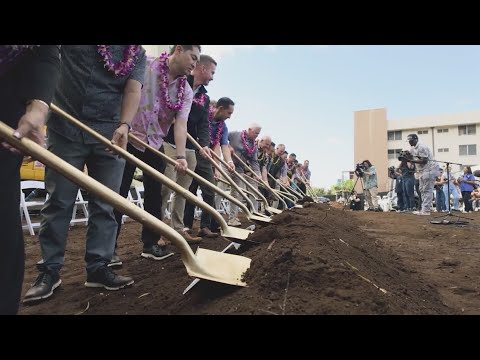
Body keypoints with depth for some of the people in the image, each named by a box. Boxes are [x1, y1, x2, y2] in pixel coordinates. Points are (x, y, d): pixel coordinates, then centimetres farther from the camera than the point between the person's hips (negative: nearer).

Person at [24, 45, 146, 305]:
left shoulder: (137, 53, 11)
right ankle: (49, 270, 13)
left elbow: (133, 90, -2)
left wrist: (124, 125, -19)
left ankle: (98, 268, 11)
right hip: (66, 126, -1)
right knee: (58, 201, 1)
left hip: (110, 132, 2)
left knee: (105, 205, 1)